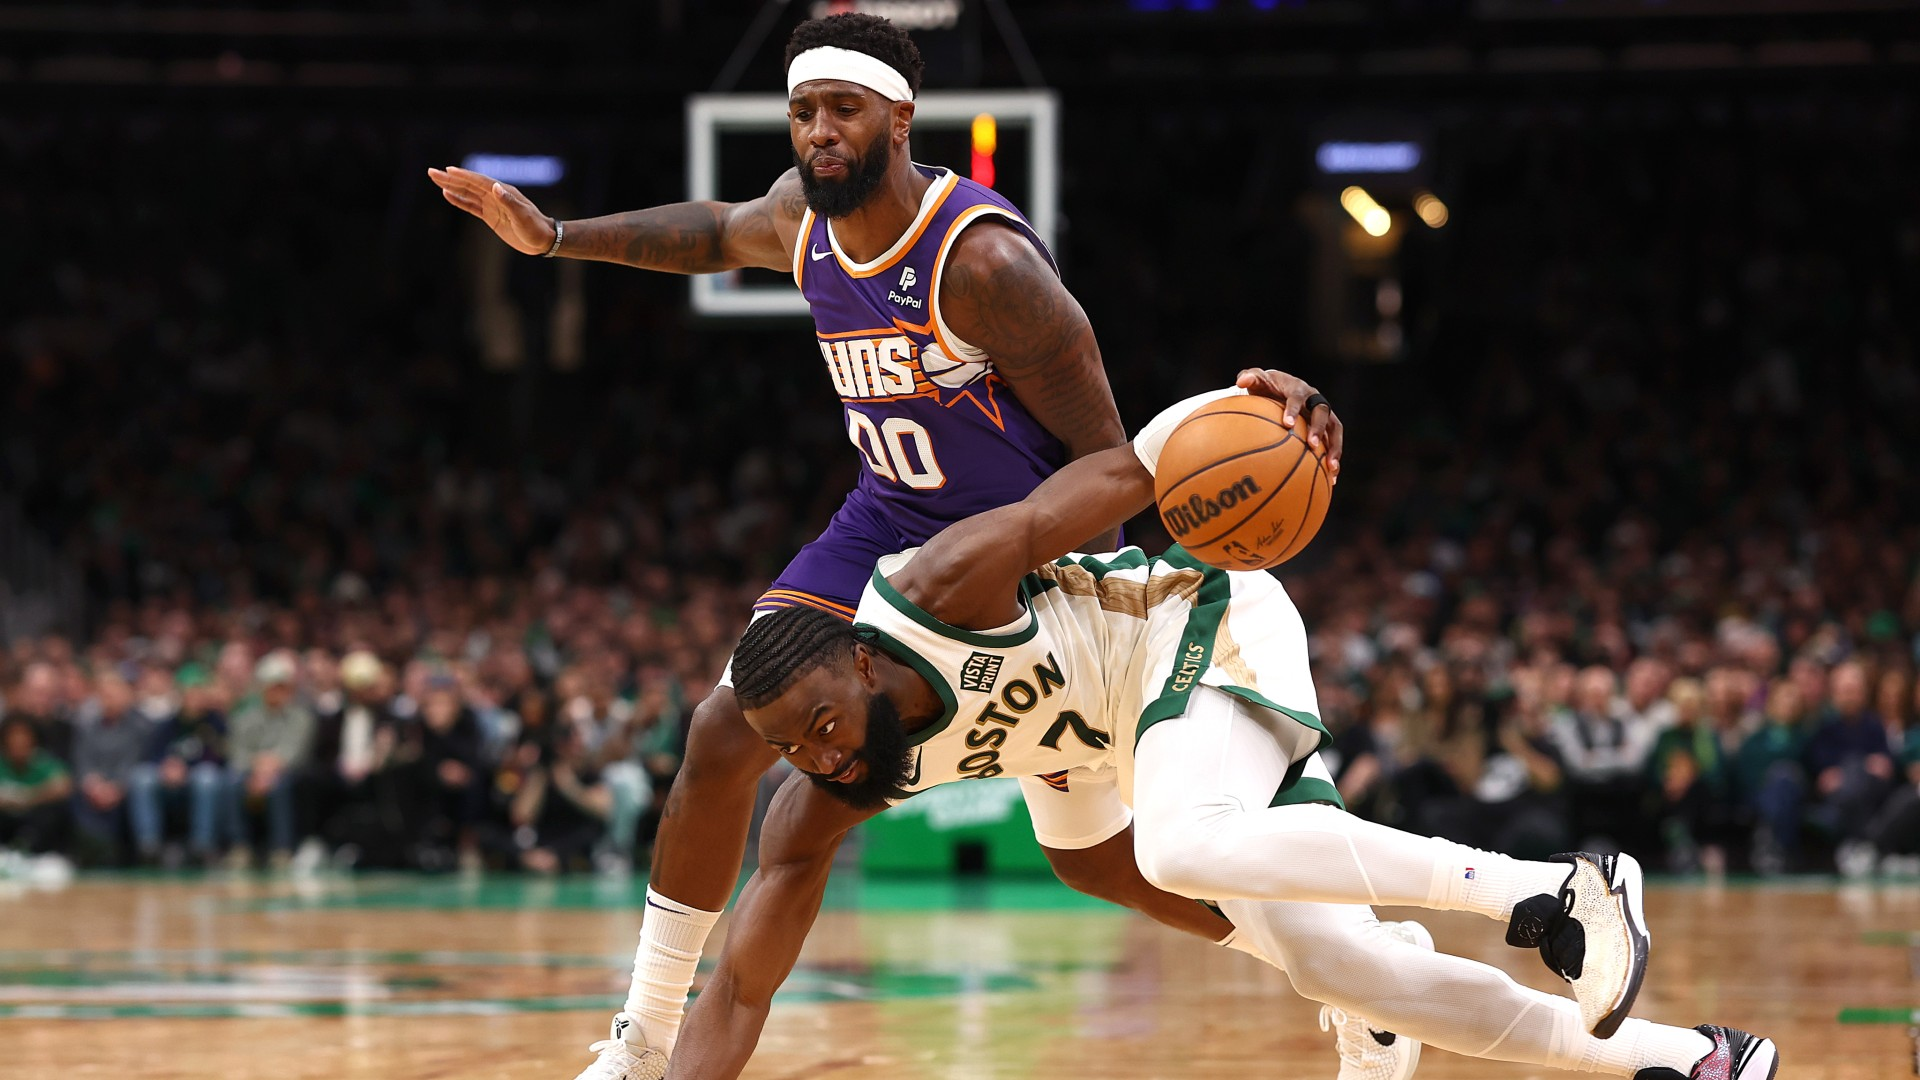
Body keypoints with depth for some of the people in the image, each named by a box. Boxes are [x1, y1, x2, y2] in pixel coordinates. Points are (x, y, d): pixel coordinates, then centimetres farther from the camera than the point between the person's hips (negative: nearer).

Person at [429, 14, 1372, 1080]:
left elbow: (1099, 454, -22)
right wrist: (552, 237, 15)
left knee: (1094, 853, -4)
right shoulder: (805, 211, -7)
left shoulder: (982, 260, -28)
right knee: (724, 732, -8)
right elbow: (718, 231, 20)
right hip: (889, 523, 6)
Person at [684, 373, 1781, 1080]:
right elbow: (742, 990, -9)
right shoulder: (818, 803, -11)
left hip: (1213, 626, -7)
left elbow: (1123, 473, -19)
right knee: (1337, 966, -6)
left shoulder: (940, 588, -27)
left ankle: (1553, 890, -37)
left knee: (1182, 848, -37)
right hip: (1156, 731, 7)